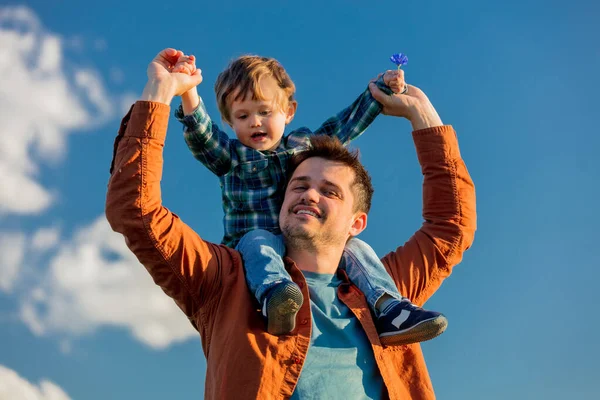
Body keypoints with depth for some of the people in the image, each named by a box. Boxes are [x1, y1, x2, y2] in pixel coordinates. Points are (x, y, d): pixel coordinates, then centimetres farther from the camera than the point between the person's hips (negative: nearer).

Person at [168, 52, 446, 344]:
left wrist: (383, 88, 22)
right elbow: (200, 133, -8)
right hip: (259, 245, -4)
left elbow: (346, 123, 26)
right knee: (257, 241, -36)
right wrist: (188, 92, -26)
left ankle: (388, 310, -29)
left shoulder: (304, 145, 20)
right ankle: (275, 300, -63)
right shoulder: (231, 155, 10)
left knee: (354, 247, -16)